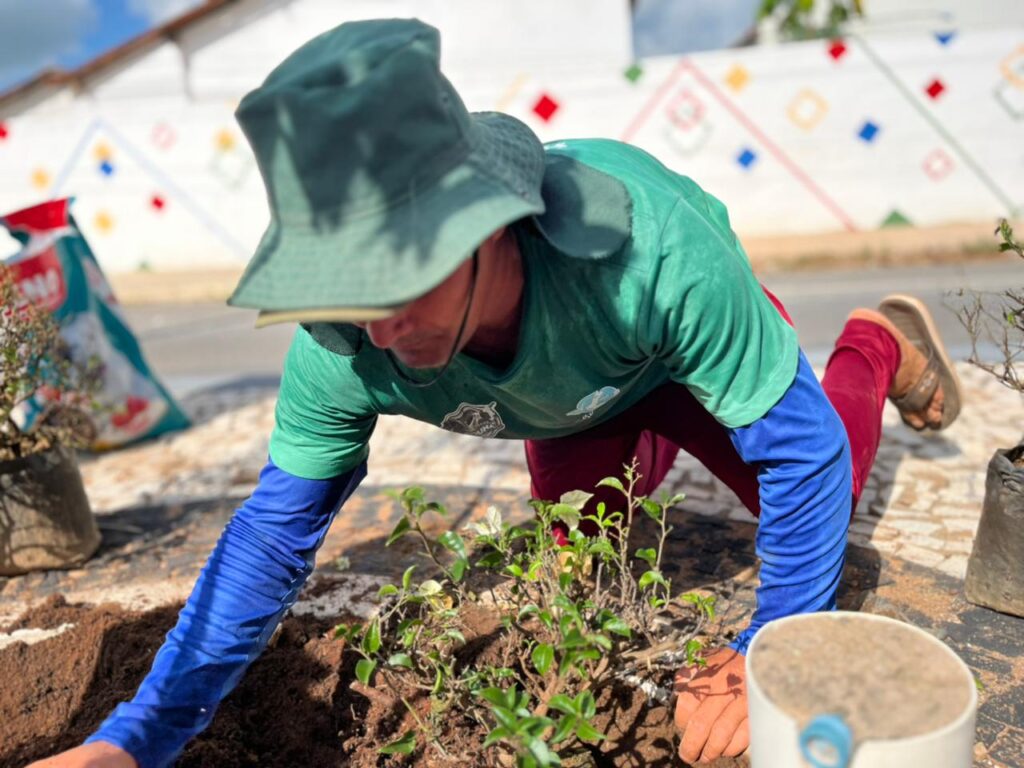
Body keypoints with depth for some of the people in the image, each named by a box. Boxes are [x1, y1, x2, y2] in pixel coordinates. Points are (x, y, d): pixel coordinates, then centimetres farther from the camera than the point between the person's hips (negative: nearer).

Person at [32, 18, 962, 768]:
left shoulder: (653, 245, -50)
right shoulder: (343, 349, -38)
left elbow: (803, 446, -37)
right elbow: (276, 530, -25)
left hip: (685, 347, -2)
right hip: (572, 399, 3)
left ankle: (876, 345, 36)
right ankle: (650, 451, 47)